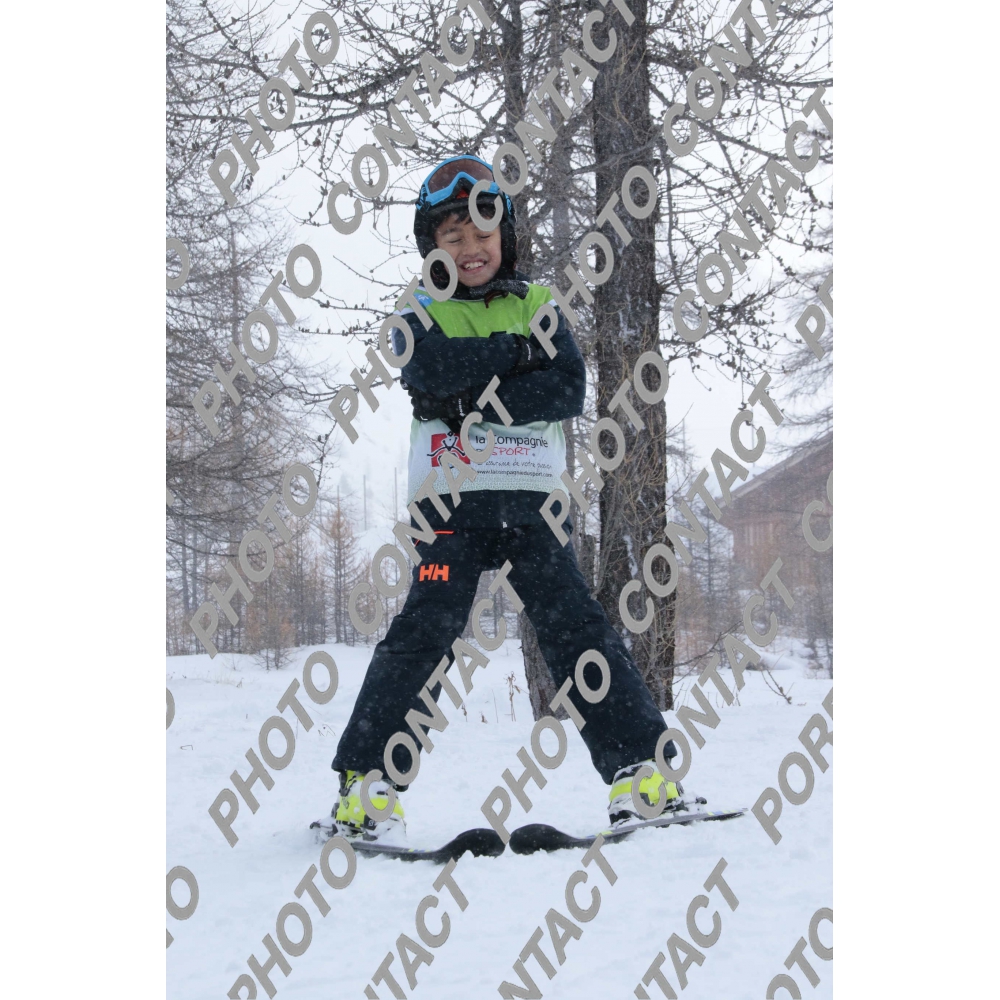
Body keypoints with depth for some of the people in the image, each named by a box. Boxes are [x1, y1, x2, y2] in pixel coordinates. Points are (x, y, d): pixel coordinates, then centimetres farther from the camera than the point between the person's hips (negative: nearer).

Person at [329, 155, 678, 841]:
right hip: (451, 499, -2)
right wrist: (517, 351, -7)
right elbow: (434, 367, -14)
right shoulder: (421, 315, 9)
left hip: (531, 499, 2)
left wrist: (479, 405, -12)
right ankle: (366, 780, -7)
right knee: (426, 631, -10)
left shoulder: (539, 306, 13)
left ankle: (641, 766, -1)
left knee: (576, 625, -2)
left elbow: (570, 390, -3)